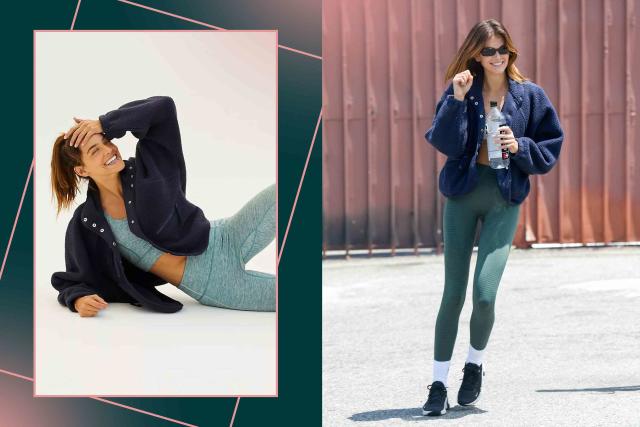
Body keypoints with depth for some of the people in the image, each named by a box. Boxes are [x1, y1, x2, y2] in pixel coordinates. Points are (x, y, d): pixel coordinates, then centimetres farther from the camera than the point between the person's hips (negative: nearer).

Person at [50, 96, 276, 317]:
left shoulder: (145, 169, -5)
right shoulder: (85, 225, -5)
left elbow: (163, 107, -13)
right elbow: (76, 281, 2)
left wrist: (106, 124, -18)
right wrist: (78, 299, -23)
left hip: (228, 241, 0)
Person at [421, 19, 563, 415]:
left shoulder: (530, 96, 2)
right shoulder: (461, 90, 1)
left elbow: (550, 149, 5)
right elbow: (447, 143, -12)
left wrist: (520, 146, -12)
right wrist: (458, 99, -21)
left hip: (505, 199, -1)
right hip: (463, 194, 1)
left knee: (485, 294, -12)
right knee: (453, 294, 1)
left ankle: (475, 364, 17)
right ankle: (439, 384, 10)